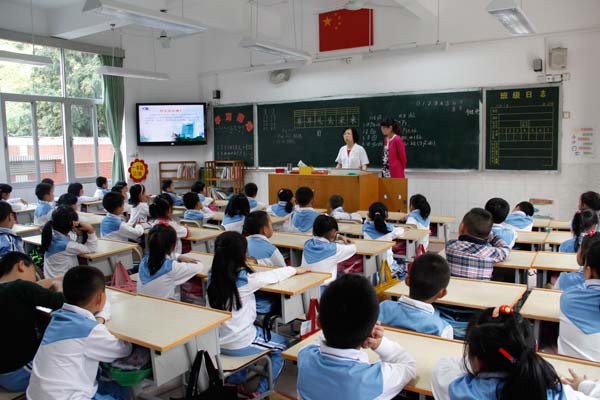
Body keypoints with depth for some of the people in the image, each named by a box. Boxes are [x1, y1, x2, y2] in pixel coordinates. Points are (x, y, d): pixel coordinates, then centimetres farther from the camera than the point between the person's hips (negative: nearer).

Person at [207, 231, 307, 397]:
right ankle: (262, 392, 24)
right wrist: (295, 269, 13)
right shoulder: (246, 279, -21)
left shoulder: (213, 275, -6)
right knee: (282, 346, 20)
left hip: (216, 341, 6)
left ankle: (236, 382, 37)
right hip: (239, 344, -6)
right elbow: (274, 275, -4)